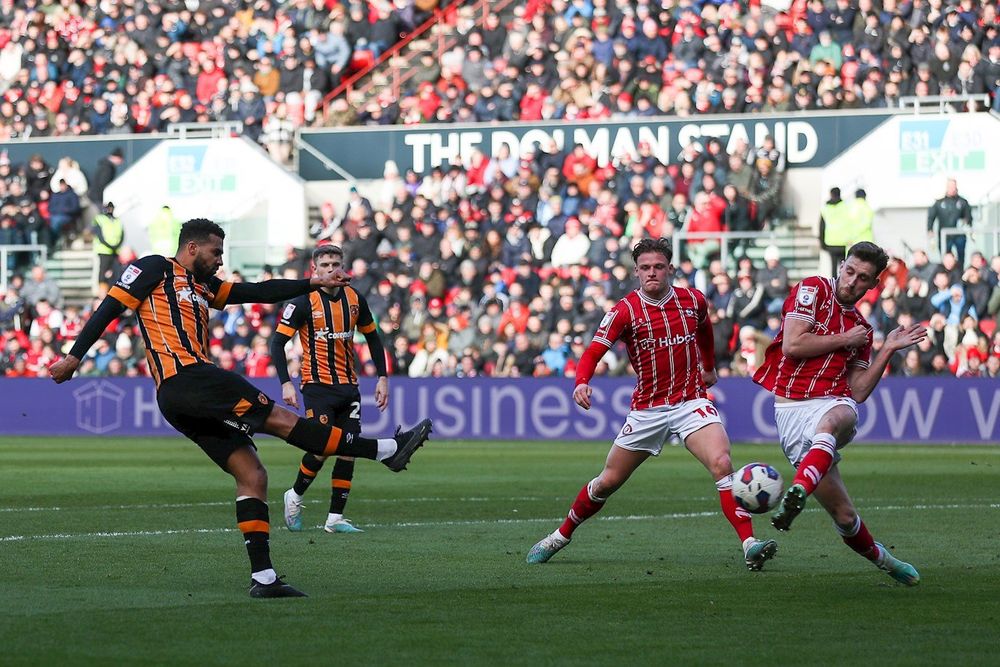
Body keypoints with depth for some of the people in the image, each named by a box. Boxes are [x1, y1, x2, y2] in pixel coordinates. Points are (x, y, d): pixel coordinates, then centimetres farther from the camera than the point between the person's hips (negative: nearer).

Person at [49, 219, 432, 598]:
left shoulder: (203, 285, 28)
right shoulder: (155, 269, 5)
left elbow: (258, 293, 27)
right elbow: (110, 308, 0)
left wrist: (313, 284, 21)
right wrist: (74, 357, -7)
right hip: (185, 378, -10)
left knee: (252, 477, 2)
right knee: (280, 419, -10)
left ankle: (262, 577, -2)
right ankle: (387, 450, -12)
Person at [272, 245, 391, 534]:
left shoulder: (354, 299, 5)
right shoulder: (304, 301, -9)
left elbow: (373, 338, 17)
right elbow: (278, 343, -10)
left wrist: (382, 377, 10)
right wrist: (286, 384, -19)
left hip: (348, 386, 5)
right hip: (318, 387, -5)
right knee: (322, 447, -13)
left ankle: (335, 518, 6)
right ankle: (294, 498, 12)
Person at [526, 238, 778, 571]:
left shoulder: (693, 300, 1)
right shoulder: (625, 310, -8)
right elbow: (593, 352, -13)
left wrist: (709, 368, 35)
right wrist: (581, 382, -32)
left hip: (692, 402, 0)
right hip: (647, 409, 0)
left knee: (722, 464, -23)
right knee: (608, 482, 8)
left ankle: (749, 544, -26)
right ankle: (561, 536, 30)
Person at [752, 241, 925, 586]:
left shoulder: (861, 329, 20)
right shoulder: (814, 289, 6)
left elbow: (857, 393, 16)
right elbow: (792, 344, -9)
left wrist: (889, 349, 13)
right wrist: (844, 340, 0)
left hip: (834, 405, 3)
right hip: (791, 409, -3)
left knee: (836, 419, -41)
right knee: (844, 515, -6)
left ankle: (797, 493, -60)